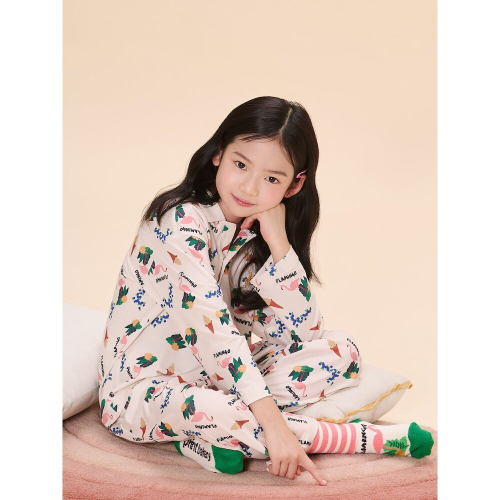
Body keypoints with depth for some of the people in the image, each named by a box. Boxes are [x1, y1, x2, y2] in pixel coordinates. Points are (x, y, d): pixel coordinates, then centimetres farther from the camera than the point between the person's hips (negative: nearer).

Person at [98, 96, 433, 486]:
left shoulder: (256, 234, 1)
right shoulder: (181, 221, -21)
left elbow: (302, 334, -7)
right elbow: (213, 327, -31)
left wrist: (278, 242, -17)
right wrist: (271, 422, -37)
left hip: (217, 377, 7)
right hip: (141, 391, -7)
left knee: (340, 349, -5)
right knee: (224, 414, -39)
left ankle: (214, 438, -20)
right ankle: (374, 438, -19)